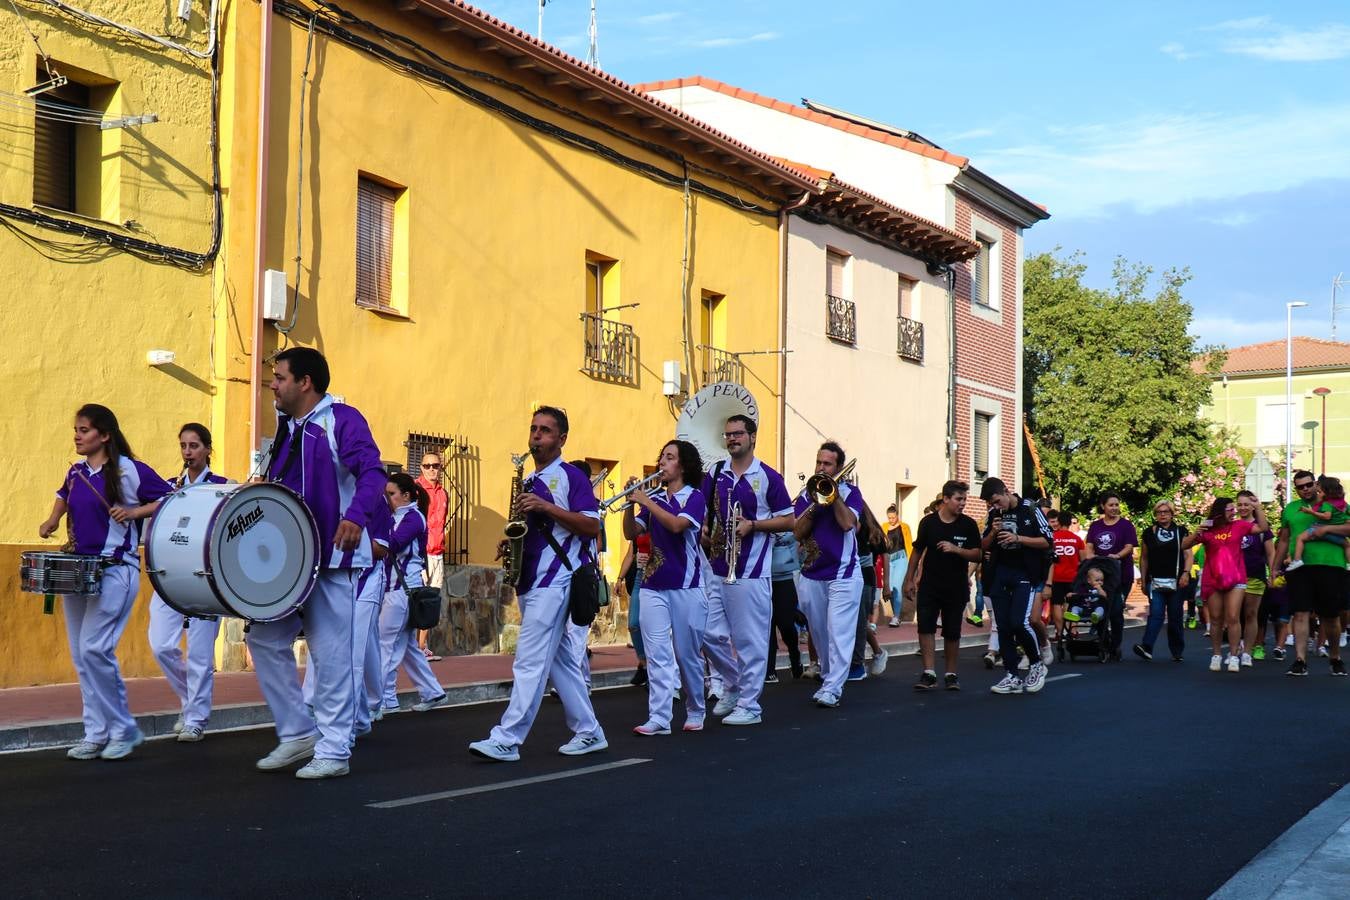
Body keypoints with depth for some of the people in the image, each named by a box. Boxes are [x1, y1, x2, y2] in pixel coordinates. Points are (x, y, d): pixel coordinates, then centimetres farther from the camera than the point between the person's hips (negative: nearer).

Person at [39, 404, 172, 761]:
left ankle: (123, 730, -3)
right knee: (80, 655, 6)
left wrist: (134, 511, -18)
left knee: (94, 649, -16)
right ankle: (97, 734, 12)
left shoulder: (130, 470, -9)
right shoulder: (76, 472, 11)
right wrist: (53, 520, 14)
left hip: (115, 571, -7)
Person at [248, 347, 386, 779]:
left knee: (331, 655, -3)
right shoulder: (285, 429, 15)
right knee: (264, 638, 6)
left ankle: (333, 751, 6)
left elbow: (371, 472, -22)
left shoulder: (341, 420, -9)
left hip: (333, 558, -8)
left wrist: (356, 516, -39)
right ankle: (297, 733, 17)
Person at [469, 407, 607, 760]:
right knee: (559, 660, 11)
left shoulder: (571, 476, -5)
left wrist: (546, 507, -20)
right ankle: (588, 732, 18)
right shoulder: (529, 482, 19)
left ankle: (506, 740, -14)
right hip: (530, 582, 9)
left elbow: (592, 525, -13)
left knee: (530, 661, -12)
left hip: (554, 582, -9)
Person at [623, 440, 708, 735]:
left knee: (688, 654, 5)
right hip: (653, 586, 4)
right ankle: (658, 718, -7)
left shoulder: (694, 497, -2)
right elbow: (631, 532, 6)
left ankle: (695, 713, 21)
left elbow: (677, 525, -20)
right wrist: (632, 502, -7)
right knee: (657, 655, -4)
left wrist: (645, 501, -19)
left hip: (686, 585, -4)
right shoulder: (654, 499, 12)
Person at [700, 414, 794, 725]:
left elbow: (788, 520, -2)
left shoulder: (768, 477, -2)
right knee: (711, 634, 5)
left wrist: (752, 525, -14)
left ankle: (749, 704, 6)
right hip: (716, 569, 5)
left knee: (750, 641, -2)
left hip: (751, 571, -5)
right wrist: (704, 530, -3)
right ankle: (732, 685, 27)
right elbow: (702, 511, 19)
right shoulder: (715, 473, 10)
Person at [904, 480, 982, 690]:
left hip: (956, 588, 0)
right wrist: (909, 579, 11)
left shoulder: (968, 525, -2)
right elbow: (918, 551, 10)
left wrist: (955, 549, -22)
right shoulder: (928, 522, 1)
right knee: (925, 627, -8)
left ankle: (951, 674, 16)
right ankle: (929, 673, -6)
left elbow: (977, 555, -6)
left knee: (952, 632, 6)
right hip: (929, 585, 1)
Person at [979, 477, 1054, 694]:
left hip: (1025, 573, -5)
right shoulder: (994, 514, 8)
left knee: (1019, 623, -16)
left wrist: (1018, 538, -18)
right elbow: (985, 546, 14)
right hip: (1000, 574, 5)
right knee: (1003, 627, 2)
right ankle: (1012, 677, 9)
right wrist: (993, 533, -7)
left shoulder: (1029, 509, -6)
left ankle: (1037, 664, 7)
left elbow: (1047, 541, -7)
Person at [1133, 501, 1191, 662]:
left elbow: (1188, 554, 2)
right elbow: (1144, 558, 14)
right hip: (1155, 581, 0)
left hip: (1176, 582, 0)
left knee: (1175, 617, 5)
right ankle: (1146, 647, -25)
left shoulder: (1181, 531, 8)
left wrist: (1186, 573, -13)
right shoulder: (1149, 533, 11)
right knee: (1156, 614, -14)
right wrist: (1143, 579, 10)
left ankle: (1177, 652, 14)